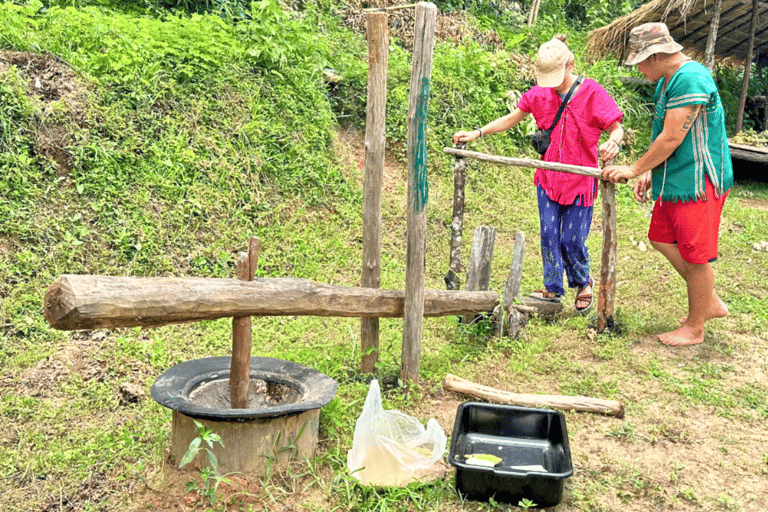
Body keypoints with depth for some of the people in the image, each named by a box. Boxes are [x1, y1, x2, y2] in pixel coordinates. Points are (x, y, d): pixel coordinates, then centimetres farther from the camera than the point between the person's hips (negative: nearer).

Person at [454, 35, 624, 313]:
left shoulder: (592, 92, -9)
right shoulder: (540, 92, 3)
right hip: (548, 178, 4)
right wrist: (477, 133, 2)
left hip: (580, 180, -4)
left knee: (572, 240, 0)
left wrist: (613, 142, -33)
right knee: (549, 235, 6)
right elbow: (512, 118, 11)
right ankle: (553, 288, 21)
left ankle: (583, 283, 28)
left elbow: (617, 128, -8)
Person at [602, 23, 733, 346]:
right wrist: (650, 173, 11)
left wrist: (635, 169, -13)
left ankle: (694, 328, 15)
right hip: (675, 179, 11)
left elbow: (671, 139, -22)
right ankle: (710, 303, 30)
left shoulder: (690, 79, -21)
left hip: (698, 181, -11)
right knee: (661, 238, 17)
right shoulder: (667, 82, 12)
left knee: (696, 257, 0)